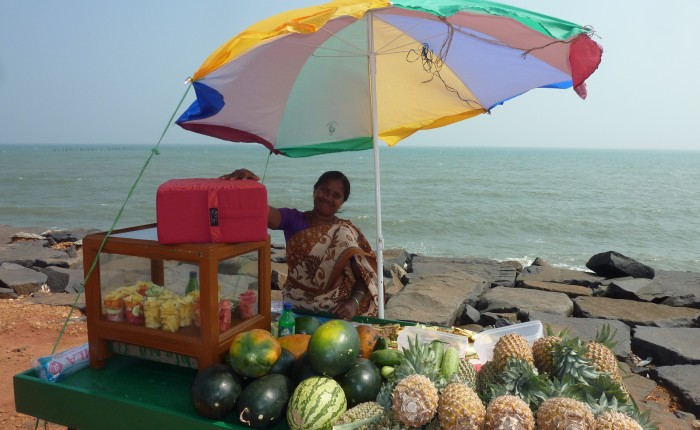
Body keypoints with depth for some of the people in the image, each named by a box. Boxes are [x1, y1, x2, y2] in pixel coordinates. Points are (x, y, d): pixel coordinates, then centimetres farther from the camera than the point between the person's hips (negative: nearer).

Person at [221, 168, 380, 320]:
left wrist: (353, 303, -21)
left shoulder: (348, 233, 4)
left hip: (337, 311, 1)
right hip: (296, 307, 0)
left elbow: (364, 277, -2)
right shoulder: (293, 220, 0)